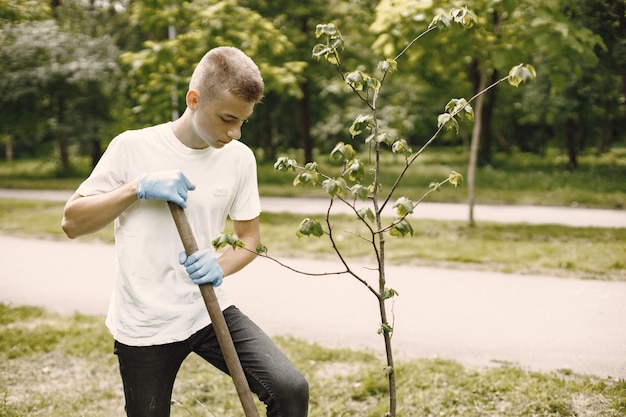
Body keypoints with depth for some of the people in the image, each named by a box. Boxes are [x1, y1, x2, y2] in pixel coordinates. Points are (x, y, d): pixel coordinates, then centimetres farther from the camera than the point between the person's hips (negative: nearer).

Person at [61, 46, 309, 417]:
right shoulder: (133, 147, -10)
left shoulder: (240, 157, -2)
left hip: (210, 311, 2)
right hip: (144, 326, -2)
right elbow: (72, 223, -7)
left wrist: (220, 266, -14)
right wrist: (139, 188, -21)